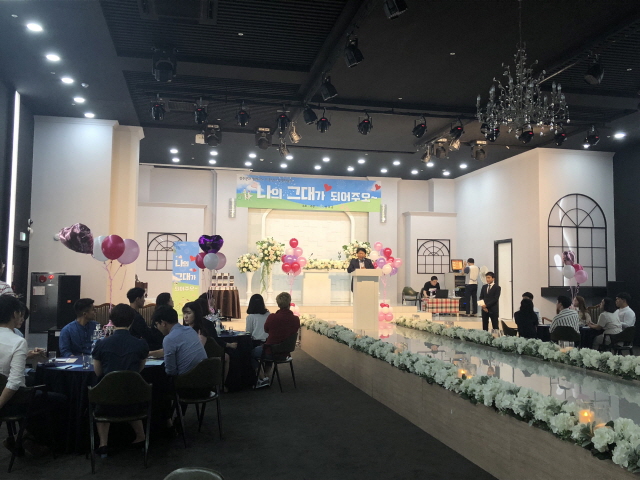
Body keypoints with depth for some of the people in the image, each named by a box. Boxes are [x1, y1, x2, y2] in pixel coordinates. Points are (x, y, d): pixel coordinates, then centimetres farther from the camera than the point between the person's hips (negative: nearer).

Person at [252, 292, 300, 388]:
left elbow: (266, 330, -1)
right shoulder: (296, 319, -13)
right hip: (285, 353, 5)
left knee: (251, 352, 22)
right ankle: (266, 377, 31)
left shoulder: (272, 317, -21)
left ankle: (259, 378, 19)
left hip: (271, 352, -5)